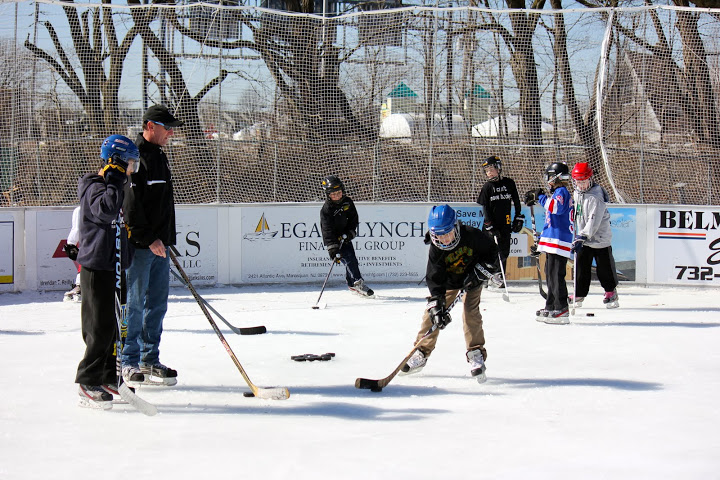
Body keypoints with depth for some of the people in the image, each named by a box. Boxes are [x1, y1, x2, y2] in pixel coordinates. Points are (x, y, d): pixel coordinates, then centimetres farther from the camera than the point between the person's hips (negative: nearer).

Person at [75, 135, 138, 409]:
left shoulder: (110, 186, 18)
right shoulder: (95, 188, -15)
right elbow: (106, 210, -36)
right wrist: (115, 181, -29)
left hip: (112, 267, 10)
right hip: (97, 268, -10)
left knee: (113, 325, 14)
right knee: (101, 328, -9)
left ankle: (109, 379, 23)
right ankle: (88, 385, -2)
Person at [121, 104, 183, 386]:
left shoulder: (159, 156, 17)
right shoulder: (136, 157, -13)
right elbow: (130, 204, -20)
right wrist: (149, 238, -20)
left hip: (159, 243, 9)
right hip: (140, 245, -9)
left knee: (157, 304, 11)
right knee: (135, 304, -2)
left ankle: (150, 360, 18)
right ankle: (129, 363, 5)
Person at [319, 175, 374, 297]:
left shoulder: (347, 202, -5)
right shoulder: (326, 210, -22)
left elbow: (354, 218, 6)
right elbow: (328, 231, -27)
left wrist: (350, 232, -9)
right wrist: (333, 249, -34)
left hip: (345, 237, 7)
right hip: (334, 240, -7)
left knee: (351, 258, 13)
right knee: (349, 259, -17)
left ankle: (352, 284, 28)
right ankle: (358, 283, -20)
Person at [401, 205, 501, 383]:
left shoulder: (472, 235, -29)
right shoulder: (436, 250, -25)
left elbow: (492, 250, -12)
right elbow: (435, 280, -25)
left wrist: (481, 270, -22)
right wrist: (437, 306, -35)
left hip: (472, 280, -2)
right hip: (448, 282, 2)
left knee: (470, 311, -20)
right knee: (432, 313, -3)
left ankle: (476, 355, -13)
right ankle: (421, 353, 12)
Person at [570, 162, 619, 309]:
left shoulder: (596, 197, -23)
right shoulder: (577, 193, 5)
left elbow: (594, 221, -29)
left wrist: (582, 237, -35)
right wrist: (577, 236, 25)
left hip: (600, 238, -7)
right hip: (583, 237, 7)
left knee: (604, 267, 4)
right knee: (581, 266, 6)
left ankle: (611, 291, 24)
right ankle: (579, 293, 16)